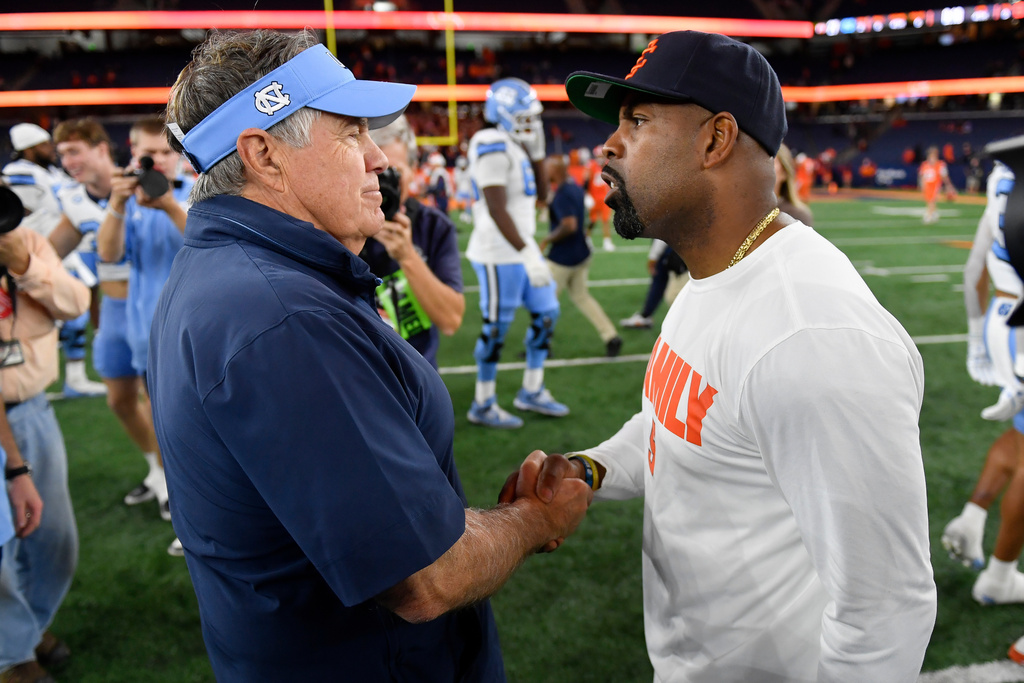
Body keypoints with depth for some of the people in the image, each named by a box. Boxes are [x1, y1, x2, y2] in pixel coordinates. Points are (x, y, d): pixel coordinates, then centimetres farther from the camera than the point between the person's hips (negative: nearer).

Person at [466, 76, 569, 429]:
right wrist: (528, 255, -26)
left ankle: (532, 391, 25)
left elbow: (541, 195, 19)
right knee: (497, 326, -2)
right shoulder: (493, 148, -16)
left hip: (521, 248, 10)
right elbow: (497, 210, -24)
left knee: (546, 312, 13)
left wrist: (537, 153, 9)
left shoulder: (516, 146, 14)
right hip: (500, 253, -10)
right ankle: (483, 405, 13)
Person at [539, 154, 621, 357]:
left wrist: (548, 239, -18)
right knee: (581, 296, 19)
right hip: (581, 253, 9)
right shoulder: (576, 188, 7)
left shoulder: (562, 195, -22)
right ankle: (611, 337, 14)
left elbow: (569, 225, -30)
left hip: (562, 258, -9)